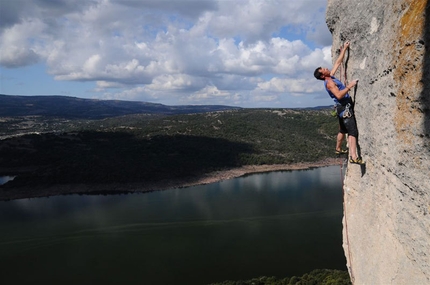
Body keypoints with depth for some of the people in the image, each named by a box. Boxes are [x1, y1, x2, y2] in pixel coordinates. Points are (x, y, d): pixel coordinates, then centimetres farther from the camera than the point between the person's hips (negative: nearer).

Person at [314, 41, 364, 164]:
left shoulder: (331, 76, 11)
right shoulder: (329, 82, -16)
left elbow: (338, 63, 19)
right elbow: (339, 95, -29)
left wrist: (344, 49, 19)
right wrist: (349, 86, -24)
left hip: (343, 107, 10)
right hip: (345, 107, -10)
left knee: (343, 130, 22)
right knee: (353, 132, -17)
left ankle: (338, 149, 37)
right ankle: (353, 157, -26)